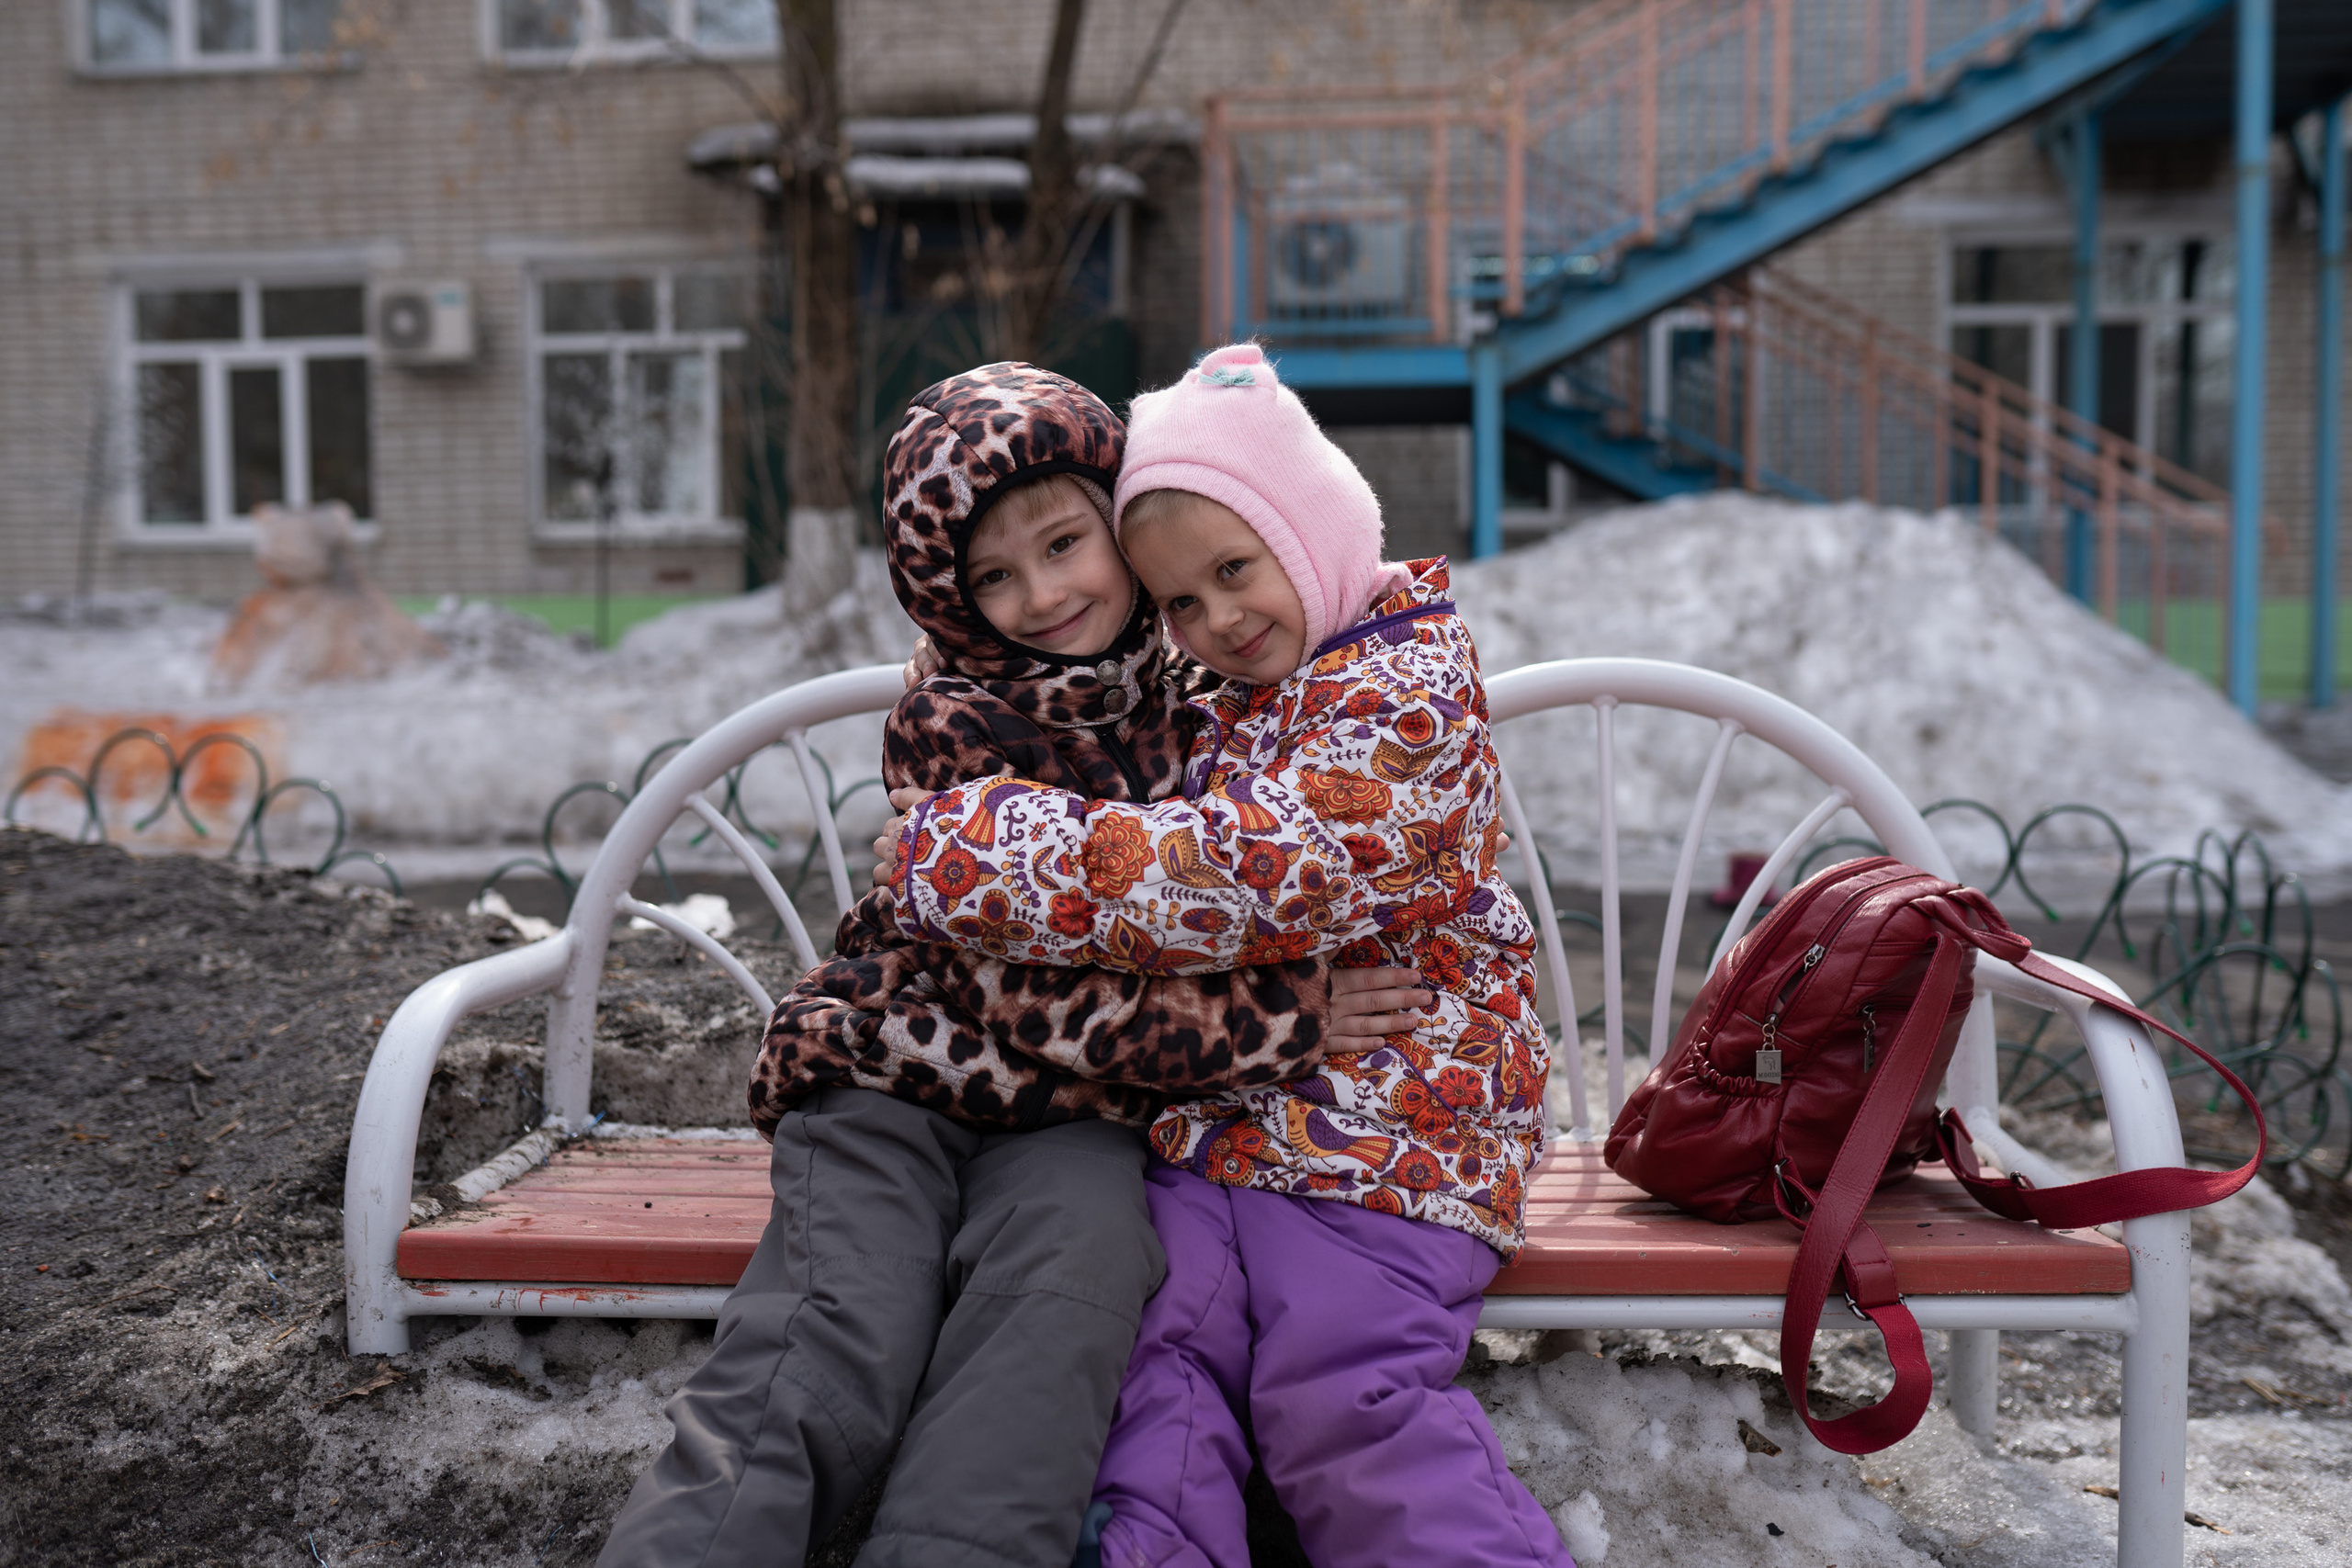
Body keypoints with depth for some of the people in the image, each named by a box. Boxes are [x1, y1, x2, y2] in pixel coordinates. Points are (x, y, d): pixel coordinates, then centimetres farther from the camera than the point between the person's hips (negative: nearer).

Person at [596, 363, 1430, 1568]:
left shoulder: (1201, 688, 5)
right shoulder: (950, 726, -9)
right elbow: (1028, 996, -17)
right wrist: (1282, 1019, -18)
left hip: (1082, 1119, 3)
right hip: (896, 1086, -2)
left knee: (1069, 1273, -31)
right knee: (817, 1375, -26)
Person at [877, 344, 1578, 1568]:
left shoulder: (1407, 696, -13)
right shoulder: (1237, 707, 18)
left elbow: (1230, 881, -25)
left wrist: (966, 849, -20)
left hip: (1384, 1117, -7)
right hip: (1221, 1109, 8)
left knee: (1346, 1398, -14)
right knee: (1156, 1359, -12)